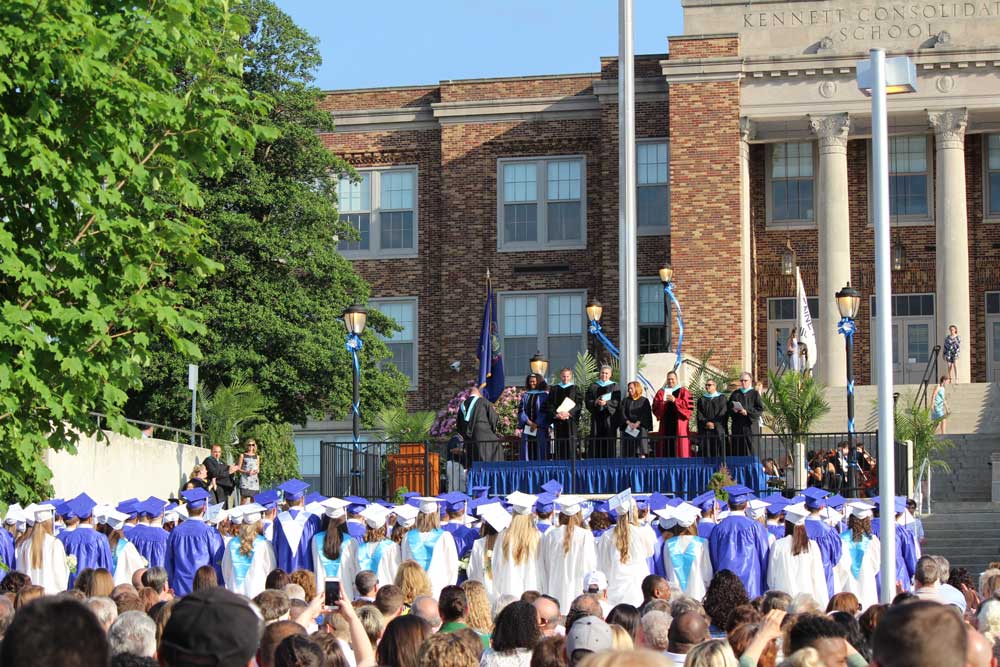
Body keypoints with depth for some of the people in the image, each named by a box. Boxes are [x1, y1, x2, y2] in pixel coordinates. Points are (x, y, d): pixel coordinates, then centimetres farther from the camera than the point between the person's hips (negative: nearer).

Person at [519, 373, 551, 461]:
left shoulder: (544, 395, 3)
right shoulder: (525, 395, 14)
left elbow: (544, 411, -5)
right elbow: (521, 410, 6)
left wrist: (536, 424, -13)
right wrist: (528, 421, -9)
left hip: (540, 427, -3)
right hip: (527, 427, 3)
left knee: (540, 450, -6)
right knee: (528, 449, 0)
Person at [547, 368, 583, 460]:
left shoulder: (575, 389, 8)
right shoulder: (554, 389, 12)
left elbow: (579, 404, -1)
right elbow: (549, 405, 5)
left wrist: (569, 413, -15)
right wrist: (556, 414, -13)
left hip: (571, 419, -2)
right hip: (558, 421, 2)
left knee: (570, 443, -6)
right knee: (560, 445, -1)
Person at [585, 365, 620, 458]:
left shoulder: (614, 386, 8)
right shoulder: (593, 386, 13)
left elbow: (617, 402, -2)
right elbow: (587, 401, 5)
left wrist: (606, 403, -18)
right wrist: (595, 402, -15)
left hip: (609, 416, -1)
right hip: (596, 417, 1)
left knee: (609, 440, -5)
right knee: (596, 440, -3)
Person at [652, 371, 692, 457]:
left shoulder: (683, 392, 7)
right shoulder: (661, 392, 15)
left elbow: (688, 405, -5)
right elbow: (655, 406, 6)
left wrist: (675, 401, -15)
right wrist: (663, 402, -13)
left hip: (679, 423, -3)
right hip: (666, 424, 3)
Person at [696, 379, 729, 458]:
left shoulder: (721, 398, 8)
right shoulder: (701, 399, 15)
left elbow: (723, 413, -3)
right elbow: (699, 414, 5)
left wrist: (714, 423, -12)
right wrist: (706, 422, -12)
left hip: (718, 430, -2)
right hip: (704, 430, 2)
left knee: (718, 452, -6)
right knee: (706, 452, -3)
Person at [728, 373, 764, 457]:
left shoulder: (754, 394, 4)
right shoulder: (735, 394, 15)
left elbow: (760, 409, -4)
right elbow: (729, 407, 15)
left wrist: (747, 412, -15)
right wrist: (733, 410, -7)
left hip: (749, 425, -3)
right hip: (737, 426, 3)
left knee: (750, 449, -6)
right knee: (737, 449, 0)